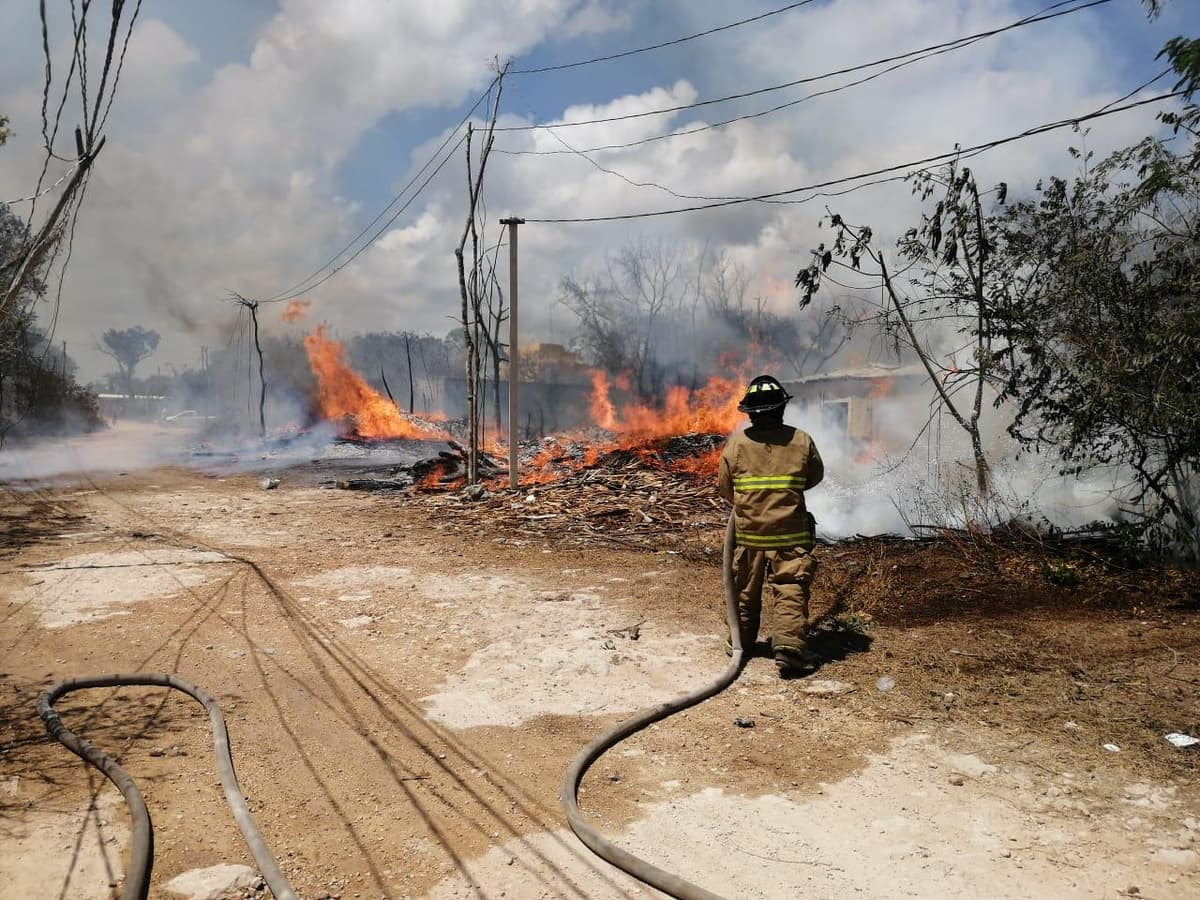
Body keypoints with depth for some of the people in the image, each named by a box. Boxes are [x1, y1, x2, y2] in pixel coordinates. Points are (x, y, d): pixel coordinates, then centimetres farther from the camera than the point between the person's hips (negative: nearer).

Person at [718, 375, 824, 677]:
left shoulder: (736, 443, -6)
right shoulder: (801, 441, -6)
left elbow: (724, 487, 2)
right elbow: (815, 476, 10)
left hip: (748, 530, 2)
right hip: (790, 532, -2)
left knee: (746, 589, 18)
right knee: (790, 590, 0)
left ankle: (741, 641, 31)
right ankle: (789, 647, -11)